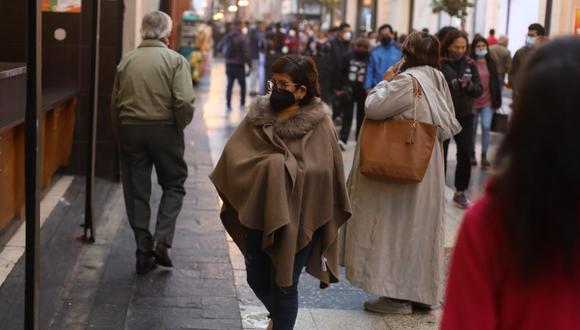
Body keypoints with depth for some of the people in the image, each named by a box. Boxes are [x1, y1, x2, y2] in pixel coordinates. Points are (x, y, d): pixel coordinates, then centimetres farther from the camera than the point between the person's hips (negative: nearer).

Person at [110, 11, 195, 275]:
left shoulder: (126, 61, 5)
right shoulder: (176, 60, -7)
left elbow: (115, 103, 9)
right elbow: (184, 102, -17)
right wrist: (181, 125, 1)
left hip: (129, 128, 3)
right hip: (164, 129, -3)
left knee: (136, 192, 10)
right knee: (173, 184, 15)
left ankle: (143, 252, 13)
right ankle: (162, 239, -1)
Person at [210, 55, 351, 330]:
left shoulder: (318, 125, -11)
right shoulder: (258, 115, 0)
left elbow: (319, 172, -16)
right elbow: (233, 155, -4)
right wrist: (268, 166, -12)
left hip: (297, 219, -4)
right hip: (258, 214, 4)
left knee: (284, 284, 6)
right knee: (257, 279, 17)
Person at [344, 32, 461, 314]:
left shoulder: (408, 81, -19)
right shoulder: (437, 81, 8)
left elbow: (372, 108, -23)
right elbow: (448, 125, 13)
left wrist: (385, 82, -9)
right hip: (429, 168, 8)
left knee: (398, 224, 0)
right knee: (420, 224, 14)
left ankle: (399, 294, 3)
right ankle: (422, 290, 22)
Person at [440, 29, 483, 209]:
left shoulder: (470, 64, 4)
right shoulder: (439, 64, -8)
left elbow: (479, 90, 4)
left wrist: (469, 86, -17)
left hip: (465, 116, 3)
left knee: (465, 154, 1)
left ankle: (460, 193, 15)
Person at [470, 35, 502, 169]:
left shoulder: (491, 63, 4)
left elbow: (495, 82, 7)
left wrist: (496, 100, 4)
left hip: (488, 102, 1)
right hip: (473, 101, -1)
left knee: (486, 127, -7)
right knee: (472, 129, 11)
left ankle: (484, 155, 1)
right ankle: (472, 154, 25)